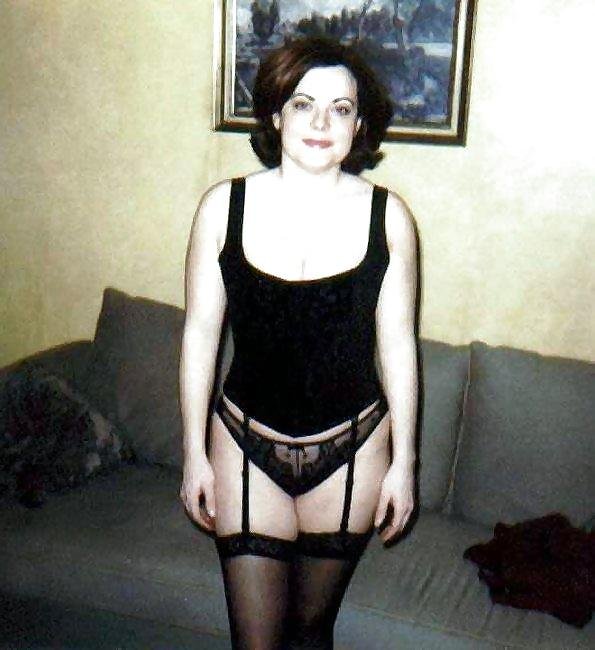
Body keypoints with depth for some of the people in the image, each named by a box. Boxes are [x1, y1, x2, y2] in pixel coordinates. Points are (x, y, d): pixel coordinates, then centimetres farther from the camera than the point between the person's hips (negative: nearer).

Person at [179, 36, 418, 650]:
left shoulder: (388, 216, -7)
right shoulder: (224, 206, -8)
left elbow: (397, 343, -1)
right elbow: (200, 334, -2)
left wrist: (402, 460, 1)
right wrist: (194, 453, 1)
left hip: (351, 451, 1)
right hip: (247, 445, 0)